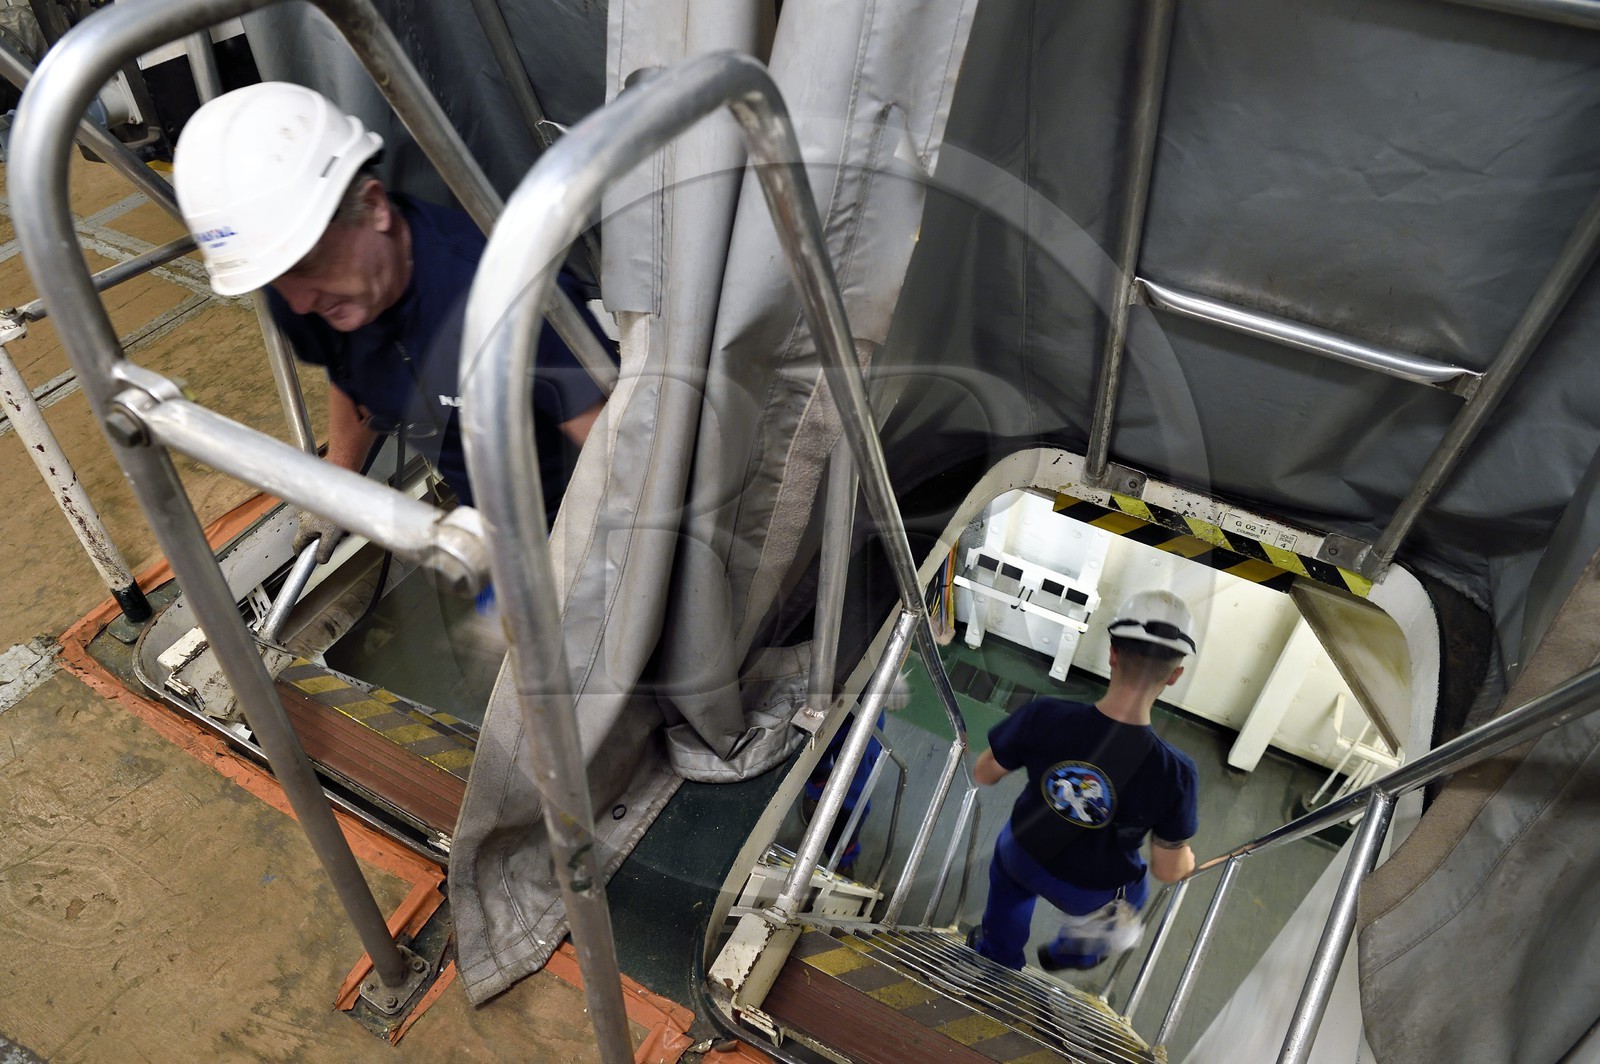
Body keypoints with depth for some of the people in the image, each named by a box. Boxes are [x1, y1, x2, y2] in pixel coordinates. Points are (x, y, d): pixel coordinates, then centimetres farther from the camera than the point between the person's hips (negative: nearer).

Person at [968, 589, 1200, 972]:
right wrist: (1187, 858, 4)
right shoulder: (1174, 773, -36)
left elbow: (984, 774, -15)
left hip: (1022, 855, 1)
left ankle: (996, 957, 65)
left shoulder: (1044, 718, -34)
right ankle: (1072, 952, 66)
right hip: (1093, 891, 0)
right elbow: (1168, 870, -20)